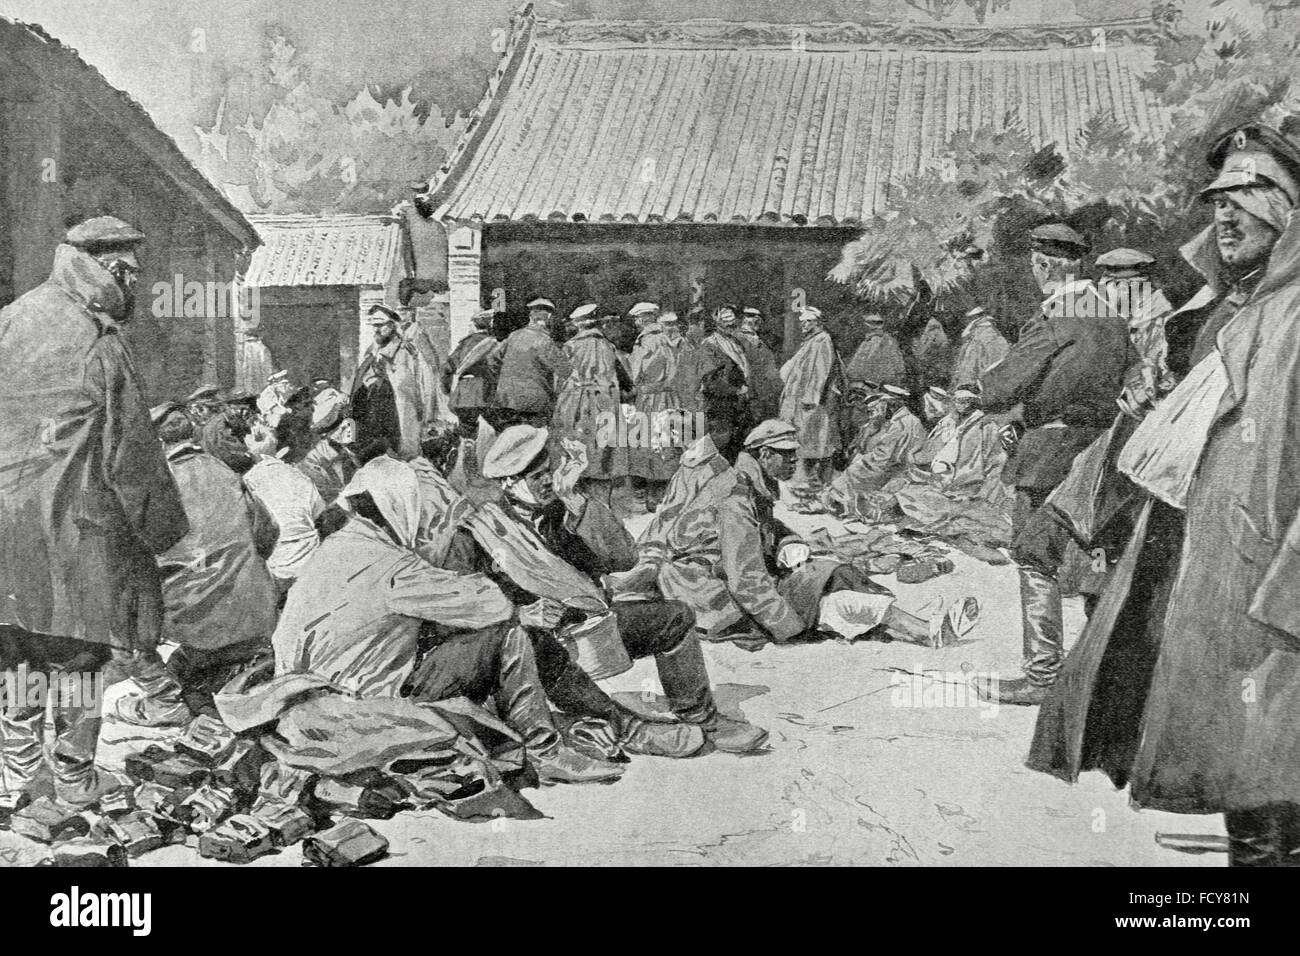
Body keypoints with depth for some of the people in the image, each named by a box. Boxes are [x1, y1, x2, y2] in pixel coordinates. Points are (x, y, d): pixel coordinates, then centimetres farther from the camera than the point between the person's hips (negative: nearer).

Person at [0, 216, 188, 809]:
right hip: (74, 521, -6)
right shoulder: (100, 343, -12)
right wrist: (164, 528, -2)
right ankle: (76, 778, 15)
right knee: (80, 648, 6)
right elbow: (130, 453, -11)